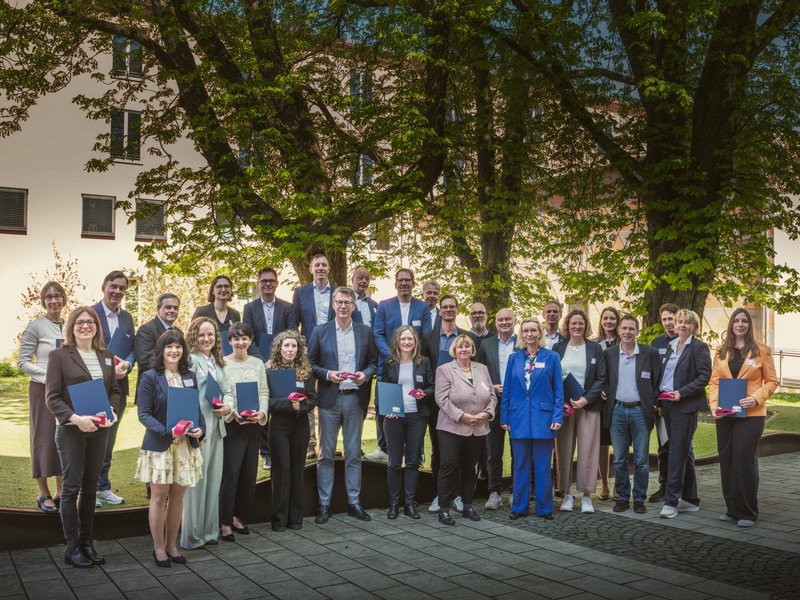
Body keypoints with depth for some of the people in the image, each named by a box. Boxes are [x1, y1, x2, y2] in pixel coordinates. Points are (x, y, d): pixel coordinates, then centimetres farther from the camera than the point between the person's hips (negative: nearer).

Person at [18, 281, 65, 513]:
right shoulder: (36, 326, -7)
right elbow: (23, 362, -8)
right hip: (43, 389, -5)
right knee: (44, 438, 1)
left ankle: (61, 493, 21)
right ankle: (44, 495, 10)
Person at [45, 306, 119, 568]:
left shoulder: (105, 356, 10)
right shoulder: (59, 355, -6)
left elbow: (114, 390, 14)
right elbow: (52, 397, -9)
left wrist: (112, 412, -6)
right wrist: (76, 418, -22)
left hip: (99, 429, 5)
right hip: (71, 429, -5)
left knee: (90, 488, 11)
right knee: (72, 488, 0)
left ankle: (86, 543, 20)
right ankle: (72, 548, 9)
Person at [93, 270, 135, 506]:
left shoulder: (127, 318, 12)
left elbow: (132, 349, 10)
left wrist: (126, 364, -12)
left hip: (118, 386, 6)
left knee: (108, 439, 13)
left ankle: (103, 487, 23)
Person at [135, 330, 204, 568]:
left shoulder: (190, 377, 9)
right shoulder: (150, 377, -6)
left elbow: (198, 409, 12)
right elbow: (143, 414, -10)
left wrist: (200, 429, -7)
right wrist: (166, 432, -22)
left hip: (186, 445, 4)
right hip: (159, 445, -4)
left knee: (178, 497, 10)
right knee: (159, 497, 3)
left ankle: (171, 545, 23)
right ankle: (158, 548, 16)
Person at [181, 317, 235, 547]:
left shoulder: (218, 362, 15)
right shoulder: (191, 360, -10)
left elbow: (228, 391, 17)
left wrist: (228, 407, -3)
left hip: (217, 427, 8)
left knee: (214, 479, 13)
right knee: (197, 482, -2)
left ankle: (208, 531, 23)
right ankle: (193, 535, 9)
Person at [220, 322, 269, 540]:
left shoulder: (258, 363, 10)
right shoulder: (222, 363, -2)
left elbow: (264, 392, 9)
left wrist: (262, 412, -8)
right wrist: (232, 411, -19)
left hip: (253, 424, 4)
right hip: (231, 424, -4)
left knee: (249, 472, 7)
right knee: (231, 472, -8)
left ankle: (240, 516, 20)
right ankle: (225, 522, 1)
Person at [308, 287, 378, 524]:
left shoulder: (365, 332, 7)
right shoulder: (320, 332, 2)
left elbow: (373, 362, 11)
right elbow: (310, 363, 3)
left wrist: (365, 374, -9)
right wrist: (327, 374, -14)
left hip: (354, 398, 2)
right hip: (329, 398, -1)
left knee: (354, 453, 8)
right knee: (326, 454, 3)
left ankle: (354, 502, 17)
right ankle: (324, 505, 10)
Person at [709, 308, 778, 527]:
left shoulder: (761, 351, 1)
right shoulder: (721, 352, 12)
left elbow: (771, 381, 1)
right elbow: (714, 381, 10)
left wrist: (756, 398, -14)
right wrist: (714, 404, -5)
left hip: (751, 414, -4)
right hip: (725, 415, 4)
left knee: (745, 460, -4)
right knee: (726, 460, 7)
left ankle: (747, 513, 6)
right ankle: (732, 509, 18)